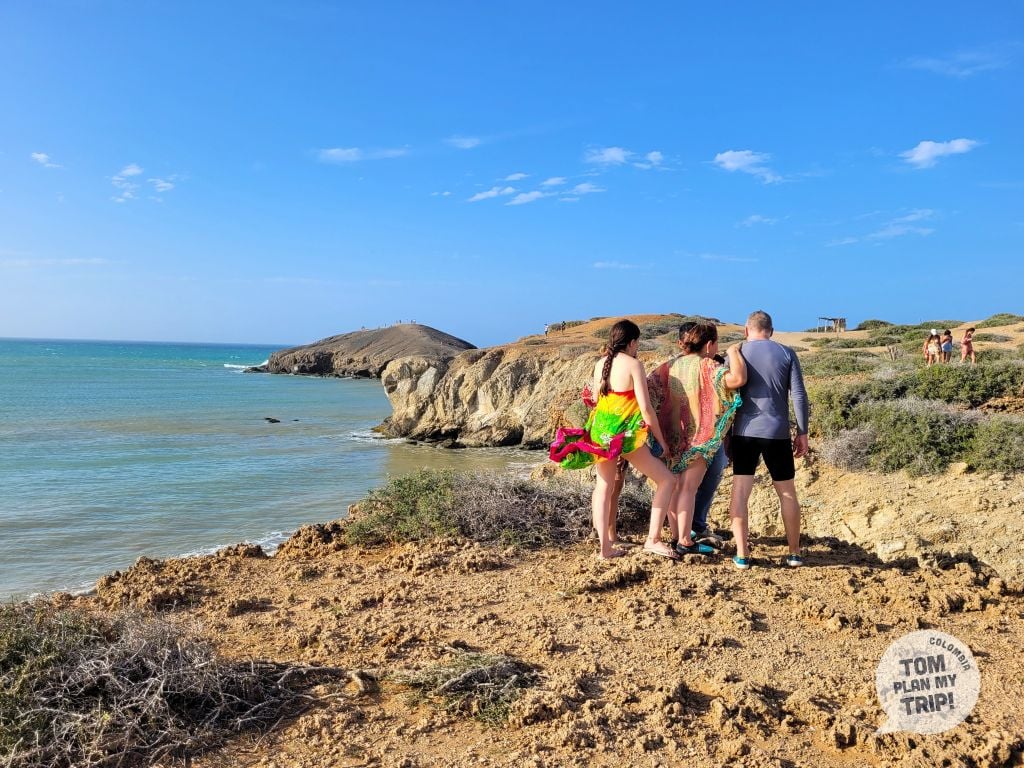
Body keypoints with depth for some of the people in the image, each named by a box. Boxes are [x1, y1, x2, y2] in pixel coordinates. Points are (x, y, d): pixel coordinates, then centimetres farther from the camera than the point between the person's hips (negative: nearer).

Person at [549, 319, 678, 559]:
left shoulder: (599, 364, 9)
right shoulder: (633, 364, -9)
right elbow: (645, 407, -11)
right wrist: (660, 440, -4)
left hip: (600, 431, 7)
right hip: (627, 435, -6)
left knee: (603, 487, 16)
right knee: (666, 479, 6)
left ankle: (605, 547, 14)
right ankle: (653, 539, 1)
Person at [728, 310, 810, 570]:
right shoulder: (786, 354, 4)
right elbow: (799, 395, -1)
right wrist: (802, 433, 5)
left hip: (744, 432, 0)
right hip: (777, 433, 1)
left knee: (740, 492, 2)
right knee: (787, 493, 14)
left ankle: (742, 555, 0)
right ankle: (795, 553, 23)